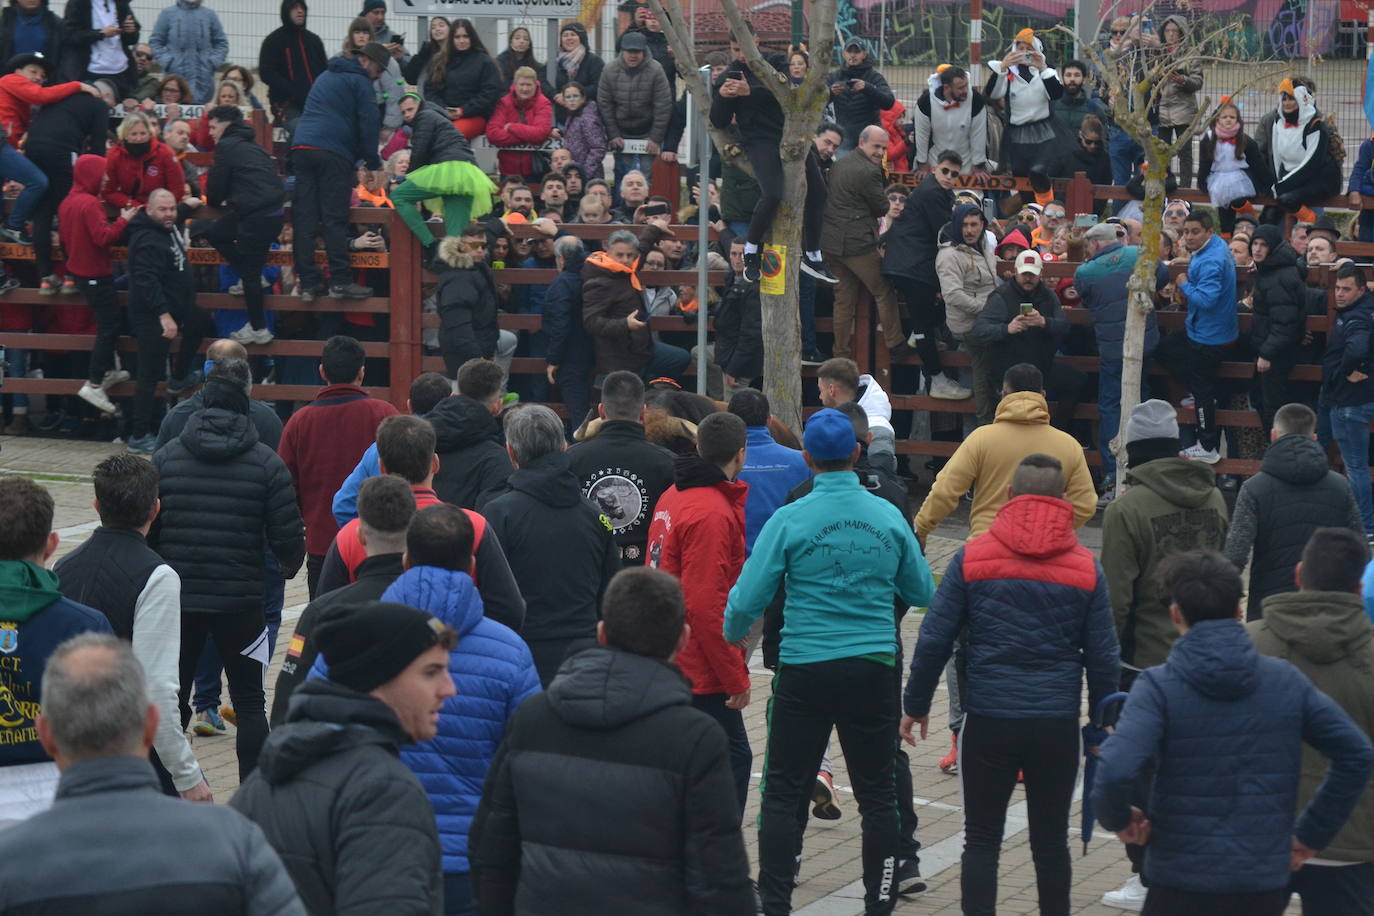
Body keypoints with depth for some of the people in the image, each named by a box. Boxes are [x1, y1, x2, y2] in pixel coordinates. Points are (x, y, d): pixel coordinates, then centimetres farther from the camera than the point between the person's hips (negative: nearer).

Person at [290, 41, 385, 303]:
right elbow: (369, 124, -4)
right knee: (335, 219, -7)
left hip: (302, 147, 7)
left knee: (304, 219, 1)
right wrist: (373, 164, 4)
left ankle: (308, 283, -1)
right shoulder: (359, 82, 1)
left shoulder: (326, 76, 27)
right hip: (334, 152, -7)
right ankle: (339, 281, -9)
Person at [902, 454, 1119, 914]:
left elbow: (934, 640, -3)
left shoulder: (972, 557, -4)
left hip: (989, 720, -1)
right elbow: (1103, 657, 4)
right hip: (1058, 723, 1)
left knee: (981, 841, 7)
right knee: (1051, 841, 12)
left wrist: (916, 705, 9)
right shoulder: (1086, 568, 1)